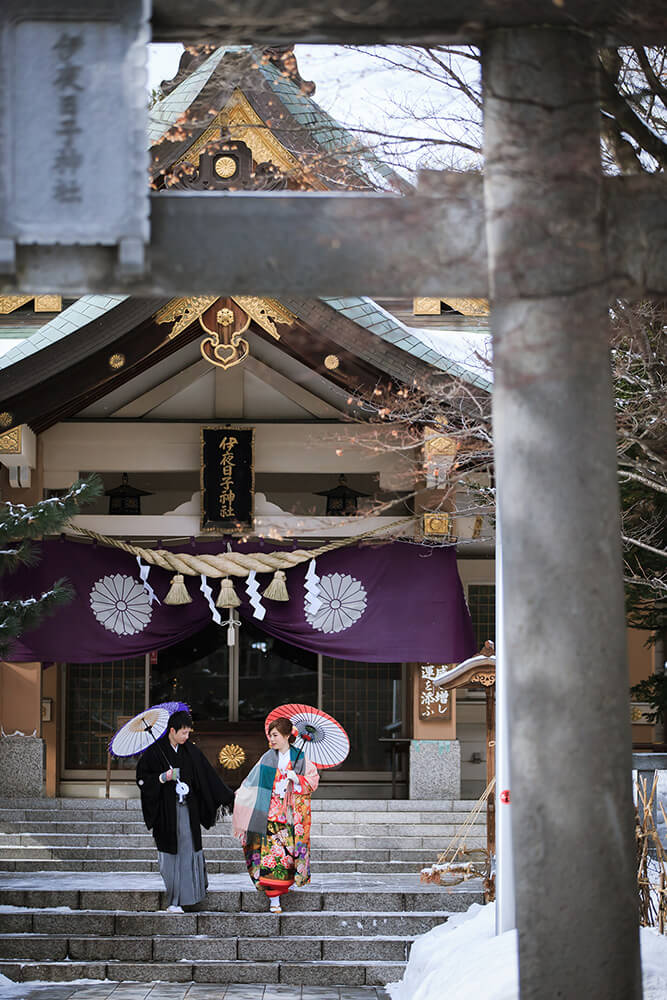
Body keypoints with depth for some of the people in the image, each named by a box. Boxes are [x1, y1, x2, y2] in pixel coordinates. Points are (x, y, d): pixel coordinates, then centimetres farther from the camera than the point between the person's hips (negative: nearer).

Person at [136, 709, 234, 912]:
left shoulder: (191, 752, 7)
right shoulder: (155, 751, -5)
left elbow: (208, 777, 10)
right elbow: (142, 779, -2)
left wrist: (227, 799, 8)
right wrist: (163, 778, -17)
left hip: (188, 809, 3)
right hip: (166, 811, -3)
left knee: (189, 849, 1)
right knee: (171, 853, -2)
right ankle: (173, 901, 2)